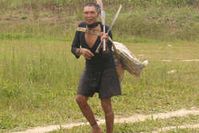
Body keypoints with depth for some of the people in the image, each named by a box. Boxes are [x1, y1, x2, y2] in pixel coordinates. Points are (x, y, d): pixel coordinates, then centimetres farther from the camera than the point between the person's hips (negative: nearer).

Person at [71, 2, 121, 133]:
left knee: (106, 104, -2)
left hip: (106, 69, -4)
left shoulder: (105, 30, -23)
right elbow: (73, 48, -5)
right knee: (80, 99, -2)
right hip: (90, 69, 4)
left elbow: (107, 55, -26)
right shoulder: (81, 27, -13)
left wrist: (104, 42, -45)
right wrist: (81, 51, -27)